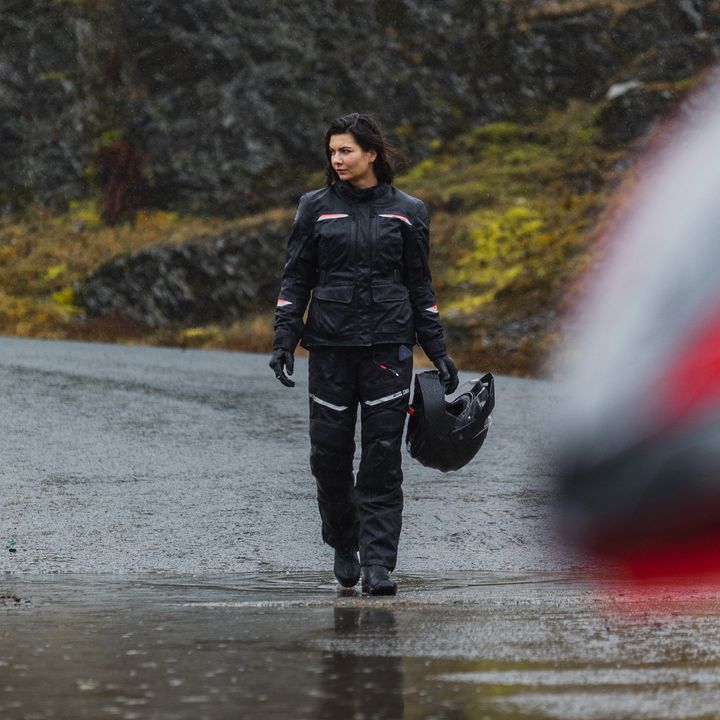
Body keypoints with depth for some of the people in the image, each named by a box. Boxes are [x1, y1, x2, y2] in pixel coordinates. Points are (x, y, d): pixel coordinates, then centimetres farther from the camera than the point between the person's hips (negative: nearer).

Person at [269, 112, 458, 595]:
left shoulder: (406, 212, 7)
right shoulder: (317, 208, 6)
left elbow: (420, 285, 12)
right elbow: (296, 278, 7)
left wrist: (438, 351, 8)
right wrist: (284, 340, -4)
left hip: (388, 346, -1)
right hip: (330, 343, 1)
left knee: (383, 456, -6)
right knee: (330, 451, 0)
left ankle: (378, 565, -7)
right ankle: (343, 543, 25)